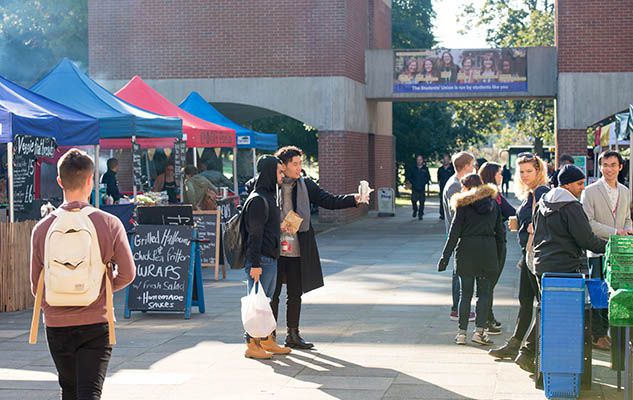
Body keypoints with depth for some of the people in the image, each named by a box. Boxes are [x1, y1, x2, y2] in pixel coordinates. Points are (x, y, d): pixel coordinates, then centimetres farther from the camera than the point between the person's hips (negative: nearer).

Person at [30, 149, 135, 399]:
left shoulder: (42, 228, -3)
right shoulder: (109, 224, -8)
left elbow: (36, 284, 4)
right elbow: (127, 274, -2)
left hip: (56, 325, 2)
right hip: (96, 323, -2)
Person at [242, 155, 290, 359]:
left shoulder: (269, 196, 17)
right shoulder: (257, 200, -15)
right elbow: (254, 234, -19)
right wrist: (255, 264, -21)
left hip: (271, 258, 10)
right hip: (260, 260, -10)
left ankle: (267, 341, 23)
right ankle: (251, 345, 0)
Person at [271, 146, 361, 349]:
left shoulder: (305, 185, 6)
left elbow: (330, 201, 3)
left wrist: (354, 199, -10)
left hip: (298, 251, 4)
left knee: (295, 294, 12)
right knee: (273, 294, 2)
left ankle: (293, 335, 22)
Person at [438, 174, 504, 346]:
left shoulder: (464, 204, -2)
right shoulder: (493, 204, 10)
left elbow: (454, 233, -5)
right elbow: (500, 232, 9)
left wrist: (445, 257, -3)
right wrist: (499, 256, 13)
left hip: (467, 250, -2)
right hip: (488, 252, 2)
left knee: (465, 293, 5)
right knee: (485, 292, 7)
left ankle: (462, 332, 5)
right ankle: (479, 330, -1)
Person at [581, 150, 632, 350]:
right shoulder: (590, 192, -4)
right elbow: (587, 222, -12)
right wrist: (614, 232, -17)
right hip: (598, 251, -5)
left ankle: (604, 332, 14)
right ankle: (597, 335, 5)